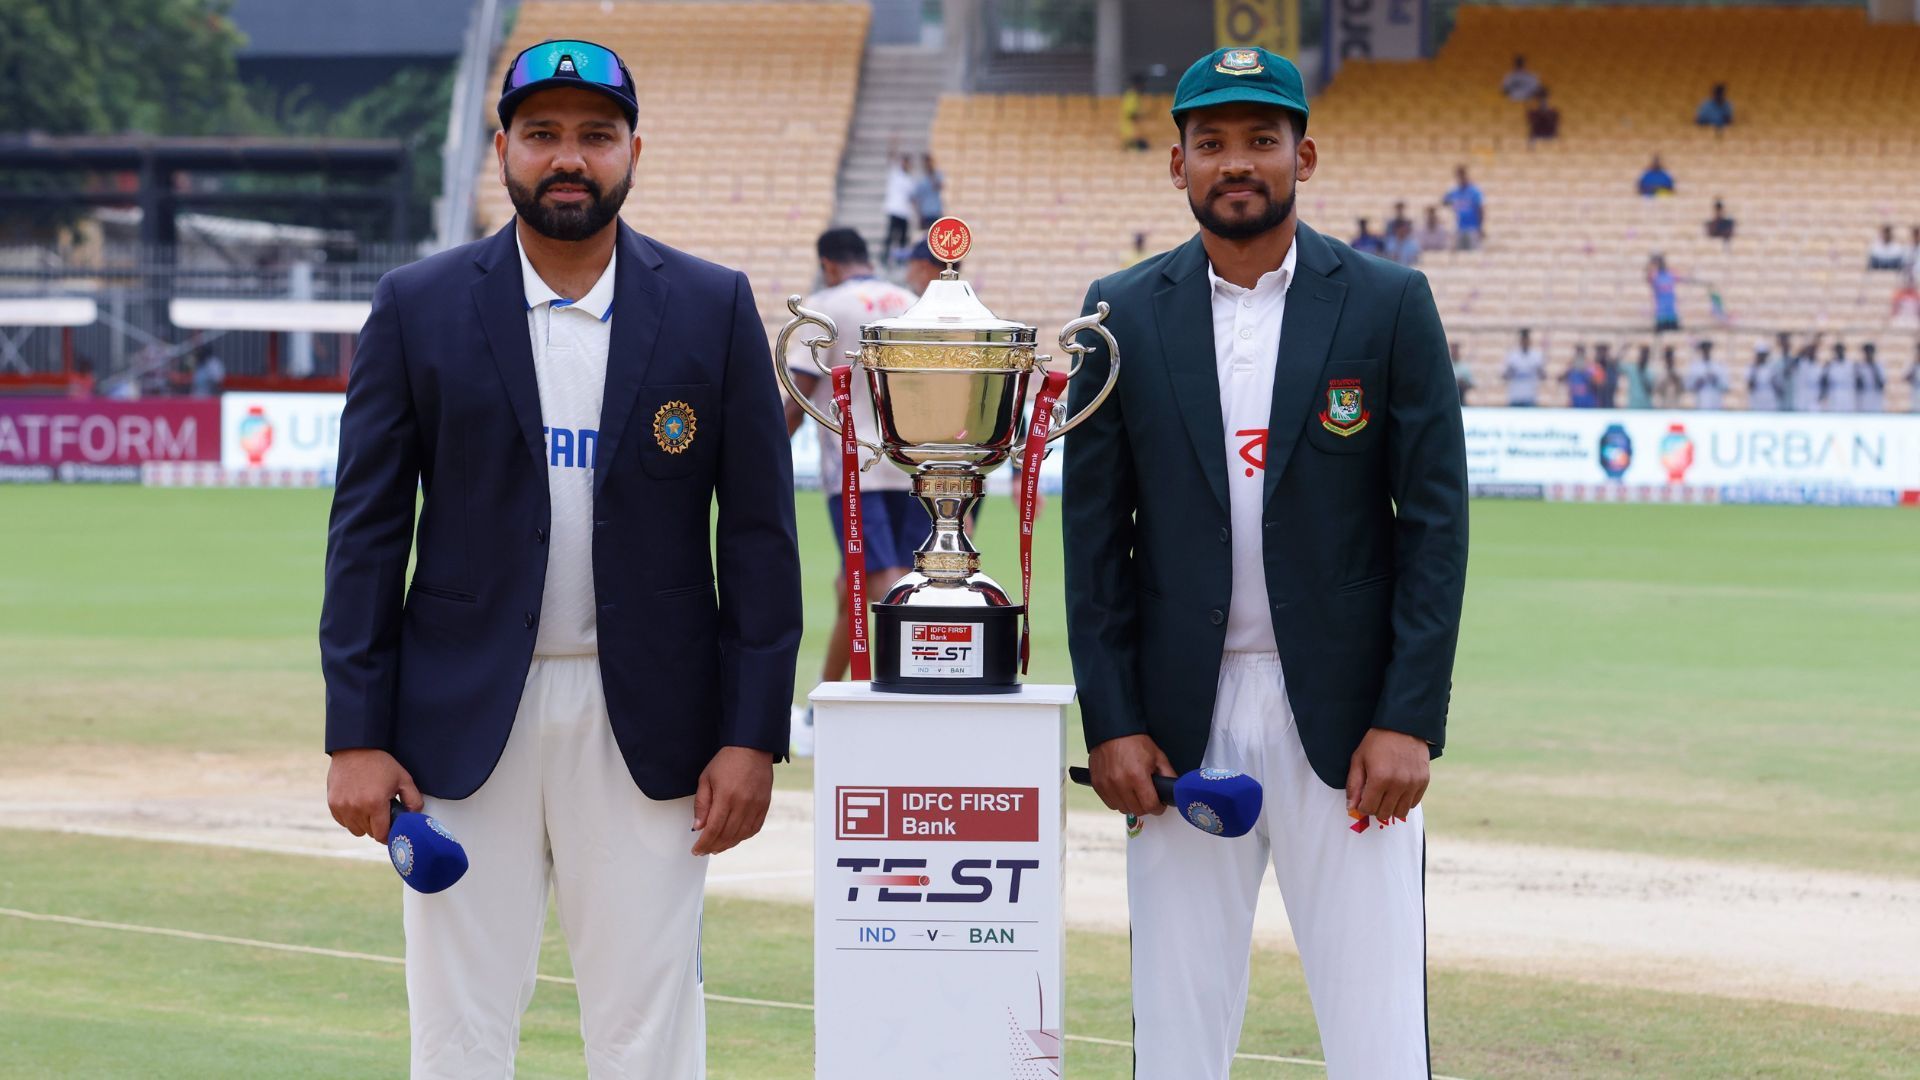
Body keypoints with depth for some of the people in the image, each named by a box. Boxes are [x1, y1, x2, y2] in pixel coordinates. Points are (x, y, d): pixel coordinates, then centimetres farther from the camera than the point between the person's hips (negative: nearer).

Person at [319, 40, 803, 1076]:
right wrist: (356, 736, -4)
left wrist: (752, 735, -3)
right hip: (464, 720, 0)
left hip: (645, 726, 0)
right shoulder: (418, 308, 3)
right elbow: (368, 533, 2)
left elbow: (758, 534, 3)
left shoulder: (713, 309, 3)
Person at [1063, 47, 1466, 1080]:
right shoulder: (1125, 314, 6)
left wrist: (1407, 721, -9)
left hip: (1344, 719, -2)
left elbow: (1435, 521, -1)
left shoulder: (1390, 305, 1)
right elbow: (1096, 535, 6)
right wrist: (1110, 723, -2)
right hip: (1181, 722, 2)